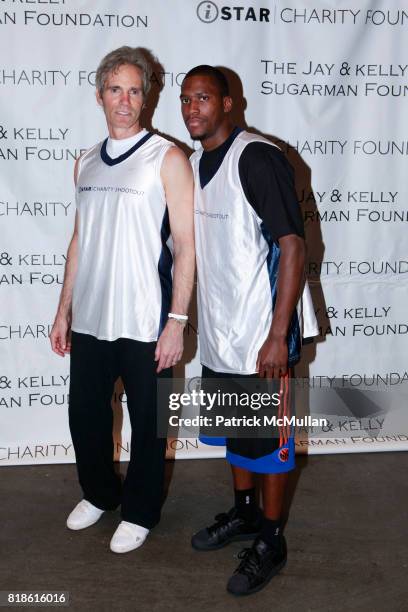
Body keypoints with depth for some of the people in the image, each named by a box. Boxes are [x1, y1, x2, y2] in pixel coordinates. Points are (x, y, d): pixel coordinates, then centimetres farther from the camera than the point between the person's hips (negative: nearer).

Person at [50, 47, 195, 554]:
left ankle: (139, 511, 30)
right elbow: (79, 239, 15)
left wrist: (177, 320, -15)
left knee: (148, 423, 9)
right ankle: (99, 492, 41)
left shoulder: (167, 158, -7)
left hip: (144, 323, -5)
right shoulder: (86, 162, 10)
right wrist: (65, 308, 13)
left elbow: (185, 246, -10)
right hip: (89, 320, 5)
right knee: (85, 414, 17)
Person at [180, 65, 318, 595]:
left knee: (268, 434, 5)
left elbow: (293, 245, -20)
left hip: (262, 332, -8)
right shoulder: (195, 164, 8)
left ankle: (270, 542, 22)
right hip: (219, 331, 8)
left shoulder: (257, 158, -17)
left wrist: (278, 335, -22)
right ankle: (244, 512, 40)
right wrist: (187, 321, 19)